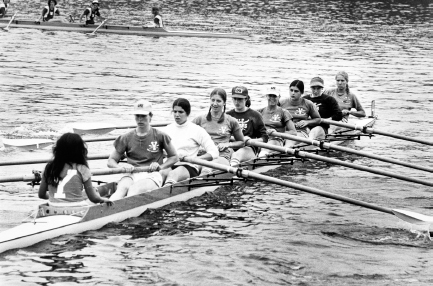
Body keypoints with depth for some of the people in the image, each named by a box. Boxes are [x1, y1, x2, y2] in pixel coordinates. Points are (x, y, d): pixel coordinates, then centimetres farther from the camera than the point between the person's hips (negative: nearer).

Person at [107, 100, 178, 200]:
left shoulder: (159, 136, 8)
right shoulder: (127, 138, 12)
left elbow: (174, 157, 16)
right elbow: (111, 161, 15)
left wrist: (160, 167, -2)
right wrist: (122, 167, -7)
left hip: (152, 176, -2)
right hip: (132, 175, 2)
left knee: (134, 189, -37)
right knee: (122, 189, -35)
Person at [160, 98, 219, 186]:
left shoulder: (197, 130, 9)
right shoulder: (167, 130, 21)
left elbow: (214, 153, 1)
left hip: (190, 167, -3)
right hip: (169, 166, 3)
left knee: (174, 174, -39)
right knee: (163, 172, -35)